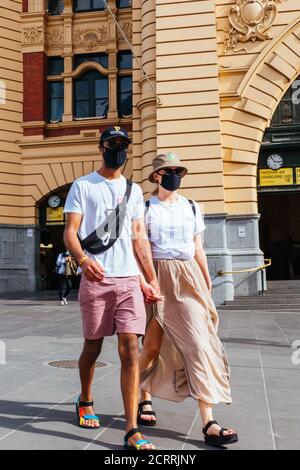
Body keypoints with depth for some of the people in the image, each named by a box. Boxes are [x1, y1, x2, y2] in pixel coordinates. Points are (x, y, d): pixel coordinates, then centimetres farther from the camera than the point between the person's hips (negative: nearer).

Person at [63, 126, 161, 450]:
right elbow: (70, 231, -2)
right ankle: (85, 402, 39)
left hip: (130, 279, 2)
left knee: (130, 350, -6)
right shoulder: (83, 186, 7)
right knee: (93, 347, 11)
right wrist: (83, 259, -24)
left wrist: (151, 279, 10)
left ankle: (132, 431, -2)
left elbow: (140, 238, 16)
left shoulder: (134, 190, 17)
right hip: (96, 278, -2)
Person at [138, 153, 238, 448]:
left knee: (199, 343, -7)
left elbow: (198, 250, 15)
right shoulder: (146, 208, 3)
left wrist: (208, 286, 13)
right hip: (157, 278, -2)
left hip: (188, 278, 2)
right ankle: (145, 400, 33)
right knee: (153, 344, 8)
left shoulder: (192, 208, 12)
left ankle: (208, 423, -4)